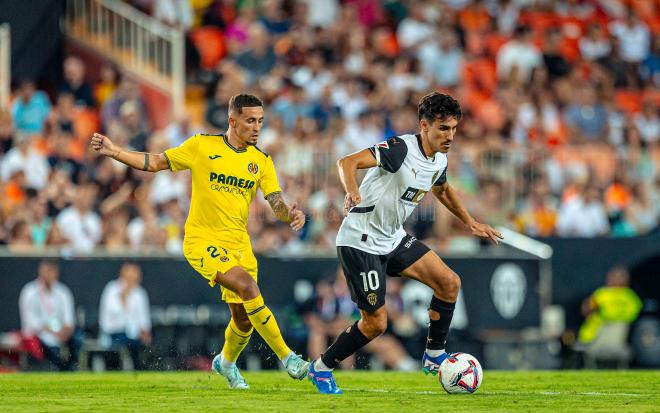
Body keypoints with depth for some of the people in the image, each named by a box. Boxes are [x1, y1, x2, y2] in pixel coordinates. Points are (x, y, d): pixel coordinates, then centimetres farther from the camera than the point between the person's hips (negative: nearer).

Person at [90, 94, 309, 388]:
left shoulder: (261, 161, 6)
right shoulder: (202, 146, -4)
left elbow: (277, 204, -1)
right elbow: (155, 163, 2)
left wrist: (291, 214, -24)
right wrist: (113, 152, -8)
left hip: (238, 243, 5)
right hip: (202, 240, -5)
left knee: (244, 319, 6)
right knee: (248, 286, -27)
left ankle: (226, 362, 39)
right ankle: (286, 357, -20)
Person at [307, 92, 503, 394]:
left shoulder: (439, 160, 3)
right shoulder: (401, 148, -24)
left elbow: (442, 189, 28)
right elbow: (348, 162, -36)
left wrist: (470, 222, 28)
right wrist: (352, 191, -55)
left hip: (393, 239, 8)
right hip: (361, 241, -8)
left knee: (449, 283, -1)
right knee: (376, 322, -7)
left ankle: (434, 356, 13)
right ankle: (321, 369, 13)